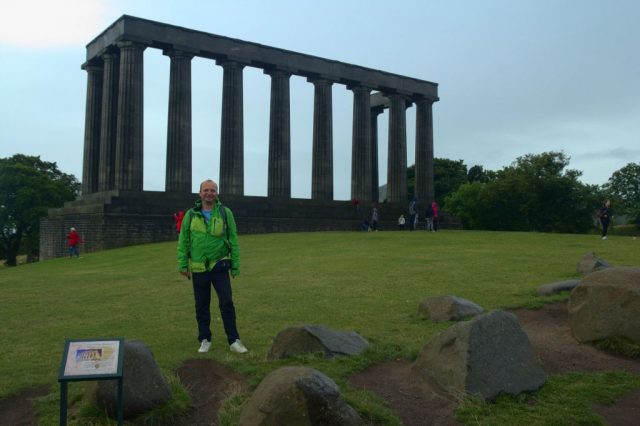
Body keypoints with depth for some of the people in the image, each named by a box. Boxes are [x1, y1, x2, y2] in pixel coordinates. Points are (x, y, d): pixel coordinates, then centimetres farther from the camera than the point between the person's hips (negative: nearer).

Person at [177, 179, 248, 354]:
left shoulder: (225, 213, -1)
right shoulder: (191, 214, 2)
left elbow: (233, 240, 2)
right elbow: (183, 241, 6)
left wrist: (236, 266, 0)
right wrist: (182, 265, 1)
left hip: (220, 266, -1)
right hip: (199, 268, 2)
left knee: (227, 302, -5)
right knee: (202, 306, 9)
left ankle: (234, 341, 4)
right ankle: (205, 340, 22)